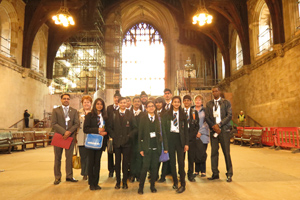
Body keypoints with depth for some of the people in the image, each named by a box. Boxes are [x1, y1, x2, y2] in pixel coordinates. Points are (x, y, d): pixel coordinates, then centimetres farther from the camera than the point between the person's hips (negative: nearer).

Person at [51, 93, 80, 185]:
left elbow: (77, 123, 3)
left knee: (69, 157, 7)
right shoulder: (55, 110, 4)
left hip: (70, 136, 1)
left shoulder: (74, 111, 10)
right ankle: (57, 177, 15)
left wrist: (69, 131, -13)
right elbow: (54, 124, -5)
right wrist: (64, 132, -16)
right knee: (57, 158, 5)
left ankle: (69, 176, 17)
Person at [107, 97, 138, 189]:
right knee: (117, 162, 7)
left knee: (126, 162, 5)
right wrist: (114, 136, -6)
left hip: (127, 142, -1)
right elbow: (109, 127, 6)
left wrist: (129, 136, -10)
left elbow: (135, 128, 0)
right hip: (117, 142, 1)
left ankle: (125, 182, 18)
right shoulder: (114, 114, 6)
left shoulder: (130, 114, 2)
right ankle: (118, 182, 20)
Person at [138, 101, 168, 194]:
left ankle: (152, 185, 24)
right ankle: (141, 186, 13)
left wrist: (165, 147, 1)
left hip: (157, 147, 2)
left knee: (154, 167, 8)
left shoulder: (159, 118, 5)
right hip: (147, 147, -2)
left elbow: (163, 133, 4)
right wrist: (140, 148, -5)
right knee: (145, 167, -3)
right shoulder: (143, 118, 1)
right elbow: (140, 134, -1)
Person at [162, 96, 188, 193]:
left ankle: (183, 184, 5)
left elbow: (185, 129, 6)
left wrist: (186, 143, 0)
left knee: (181, 161, -4)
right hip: (170, 138, 1)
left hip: (179, 138, -1)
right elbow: (164, 128, 4)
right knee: (172, 161, 8)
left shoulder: (183, 115, 6)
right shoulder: (167, 114, 5)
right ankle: (175, 182, 22)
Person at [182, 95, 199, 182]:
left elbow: (197, 126, 7)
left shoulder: (194, 112, 10)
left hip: (191, 136, 1)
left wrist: (192, 135, -6)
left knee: (191, 156, 4)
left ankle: (190, 174, 16)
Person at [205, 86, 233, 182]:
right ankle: (215, 174, 14)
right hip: (213, 131, 3)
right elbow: (207, 117, 6)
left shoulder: (226, 102, 6)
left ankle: (229, 174, 10)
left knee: (226, 152, -1)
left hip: (224, 130, -2)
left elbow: (229, 115, -3)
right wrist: (213, 126, -9)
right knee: (214, 152, 5)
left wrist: (219, 125, -12)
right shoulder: (209, 104, 13)